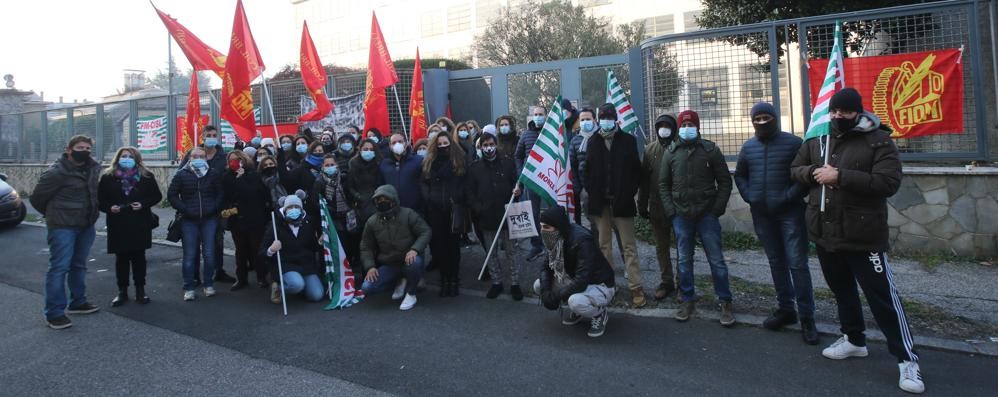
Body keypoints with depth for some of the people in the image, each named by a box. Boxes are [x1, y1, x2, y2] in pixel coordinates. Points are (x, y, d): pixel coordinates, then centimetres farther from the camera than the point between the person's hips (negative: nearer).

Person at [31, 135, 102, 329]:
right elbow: (37, 198, -6)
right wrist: (54, 215, 7)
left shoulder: (93, 168, 4)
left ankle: (78, 302, 30)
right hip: (62, 227, -7)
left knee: (79, 266, 17)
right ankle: (54, 313, -1)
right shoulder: (56, 172, -15)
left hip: (86, 226, 7)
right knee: (59, 267, -6)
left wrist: (91, 216, 13)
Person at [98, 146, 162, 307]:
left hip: (140, 225, 0)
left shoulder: (146, 176, 3)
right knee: (121, 258, 6)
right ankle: (122, 292, 17)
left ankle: (140, 290, 17)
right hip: (117, 225, 0)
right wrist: (109, 208, -14)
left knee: (138, 257, 6)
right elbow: (100, 198, 5)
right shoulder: (108, 177, 3)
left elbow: (157, 196, 4)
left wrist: (143, 205, -12)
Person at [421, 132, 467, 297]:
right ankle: (444, 278, 12)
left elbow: (466, 185, 2)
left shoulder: (460, 162, 4)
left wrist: (458, 200, -10)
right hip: (435, 210, 2)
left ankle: (454, 279, 13)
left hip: (454, 210, -2)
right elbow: (424, 183, 12)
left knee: (453, 244, 3)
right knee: (439, 245, 2)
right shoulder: (429, 163, 11)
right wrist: (428, 198, -3)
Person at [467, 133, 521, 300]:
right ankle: (496, 282, 24)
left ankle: (515, 283, 16)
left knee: (510, 250, 5)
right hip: (486, 217, 2)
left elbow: (516, 184, 9)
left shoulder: (508, 163, 3)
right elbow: (470, 192, 4)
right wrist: (478, 209, -9)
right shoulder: (475, 167, 5)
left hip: (506, 215, -1)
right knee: (491, 253, 11)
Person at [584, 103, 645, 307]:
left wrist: (628, 194, -6)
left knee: (629, 246, 1)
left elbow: (636, 170, 0)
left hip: (622, 202, -2)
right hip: (600, 203, 2)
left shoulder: (628, 141, -1)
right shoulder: (593, 142, 5)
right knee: (604, 245, 9)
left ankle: (636, 288, 5)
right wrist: (592, 192, -1)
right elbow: (587, 170, 9)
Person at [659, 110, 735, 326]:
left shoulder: (711, 150, 1)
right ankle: (688, 300, 21)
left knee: (716, 260, 2)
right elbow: (663, 184, 9)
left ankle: (725, 302, 13)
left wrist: (718, 208, -7)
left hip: (707, 215, -2)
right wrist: (670, 209, -1)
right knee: (684, 260, 9)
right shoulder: (670, 153, 6)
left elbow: (724, 181, 2)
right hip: (681, 216, 2)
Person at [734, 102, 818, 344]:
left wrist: (790, 196, -15)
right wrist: (749, 197, 4)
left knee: (797, 264, -6)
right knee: (776, 262, 12)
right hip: (762, 214, 5)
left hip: (790, 213, -5)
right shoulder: (748, 147, 8)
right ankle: (786, 309, 23)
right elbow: (739, 175, 19)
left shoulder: (793, 143, -6)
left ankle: (806, 317, 1)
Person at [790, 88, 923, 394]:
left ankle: (907, 359, 7)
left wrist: (840, 176, -24)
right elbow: (794, 170, 15)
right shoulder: (817, 140, 8)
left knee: (883, 296, -3)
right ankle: (854, 339, 38)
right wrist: (813, 172, -7)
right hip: (825, 233, 6)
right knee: (842, 290, 20)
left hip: (863, 236, -6)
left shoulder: (878, 140, -9)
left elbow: (889, 182, -19)